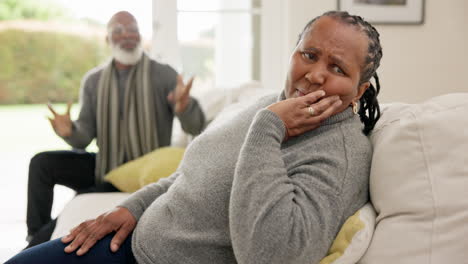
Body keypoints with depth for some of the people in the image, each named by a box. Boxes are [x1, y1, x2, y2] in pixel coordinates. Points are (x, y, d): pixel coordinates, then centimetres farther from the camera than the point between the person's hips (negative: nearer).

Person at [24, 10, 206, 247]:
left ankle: (38, 244, -1)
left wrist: (184, 107, -41)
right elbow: (84, 137, -3)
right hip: (106, 166, 5)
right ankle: (35, 239, -4)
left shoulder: (163, 75, -9)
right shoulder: (94, 81, 2)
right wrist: (69, 131, -28)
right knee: (42, 163, -10)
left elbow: (196, 127, -16)